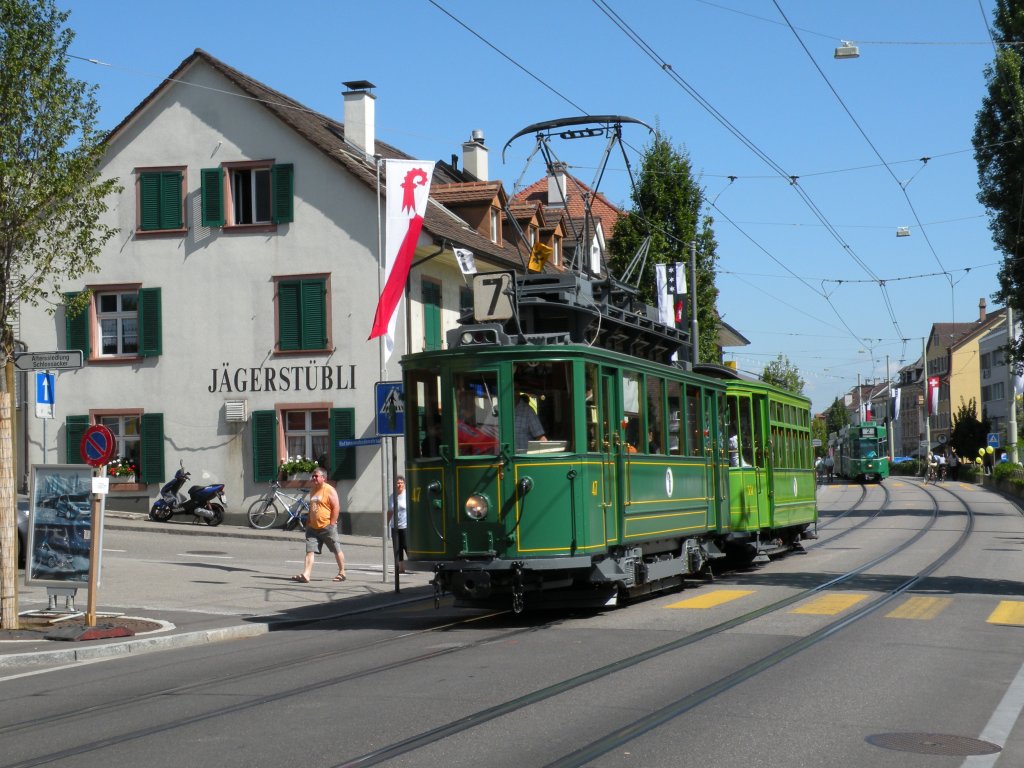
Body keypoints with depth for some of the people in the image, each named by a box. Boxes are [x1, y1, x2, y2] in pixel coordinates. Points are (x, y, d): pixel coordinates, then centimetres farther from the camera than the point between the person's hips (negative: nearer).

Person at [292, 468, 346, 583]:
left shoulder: (329, 490, -9)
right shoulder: (313, 491, 15)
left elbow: (336, 508, -13)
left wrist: (331, 524, -16)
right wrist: (308, 523, 17)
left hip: (327, 527, -7)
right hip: (313, 528, 7)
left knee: (337, 550, 5)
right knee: (310, 551, -4)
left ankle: (342, 573, 17)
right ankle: (305, 575, -11)